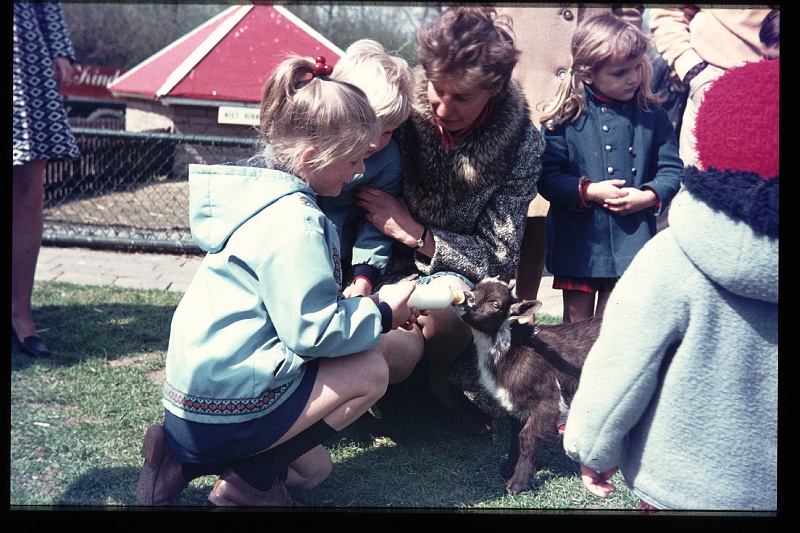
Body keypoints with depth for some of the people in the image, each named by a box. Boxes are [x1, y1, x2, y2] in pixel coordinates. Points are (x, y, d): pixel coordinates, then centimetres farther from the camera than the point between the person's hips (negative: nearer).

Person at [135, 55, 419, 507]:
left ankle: (184, 459, 13)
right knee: (370, 371, -7)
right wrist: (383, 314, -7)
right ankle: (249, 480, -2)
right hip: (222, 410, -10)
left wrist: (365, 302, 9)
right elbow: (313, 330, -23)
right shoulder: (294, 223, -23)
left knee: (312, 471, 22)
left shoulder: (266, 192, 8)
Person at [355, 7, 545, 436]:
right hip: (384, 267, -1)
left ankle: (440, 380, 0)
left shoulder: (521, 145, -13)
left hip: (455, 274, 1)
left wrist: (414, 233, -20)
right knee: (398, 351, -33)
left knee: (450, 295, -36)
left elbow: (501, 257, -11)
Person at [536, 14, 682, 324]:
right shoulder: (566, 117, -5)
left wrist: (647, 196, -12)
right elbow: (547, 176, -8)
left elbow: (672, 169, 5)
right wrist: (588, 191, -18)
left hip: (631, 241, 2)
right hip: (578, 243, -1)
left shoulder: (652, 116, 3)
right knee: (576, 327, 11)